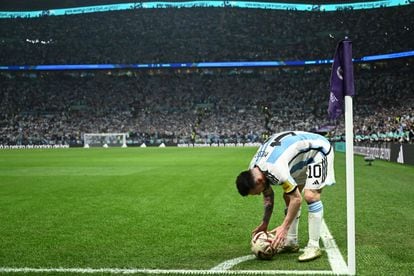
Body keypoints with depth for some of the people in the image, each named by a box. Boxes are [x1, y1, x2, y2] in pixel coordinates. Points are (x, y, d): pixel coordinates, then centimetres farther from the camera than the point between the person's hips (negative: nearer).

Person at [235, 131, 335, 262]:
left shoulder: (275, 169, -37)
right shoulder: (252, 170, -9)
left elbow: (297, 199, -29)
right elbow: (268, 195, 7)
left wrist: (284, 227, -23)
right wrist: (265, 223, 5)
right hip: (302, 156, 9)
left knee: (310, 195, -22)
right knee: (288, 196, 7)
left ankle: (313, 246, -16)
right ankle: (291, 242, 16)